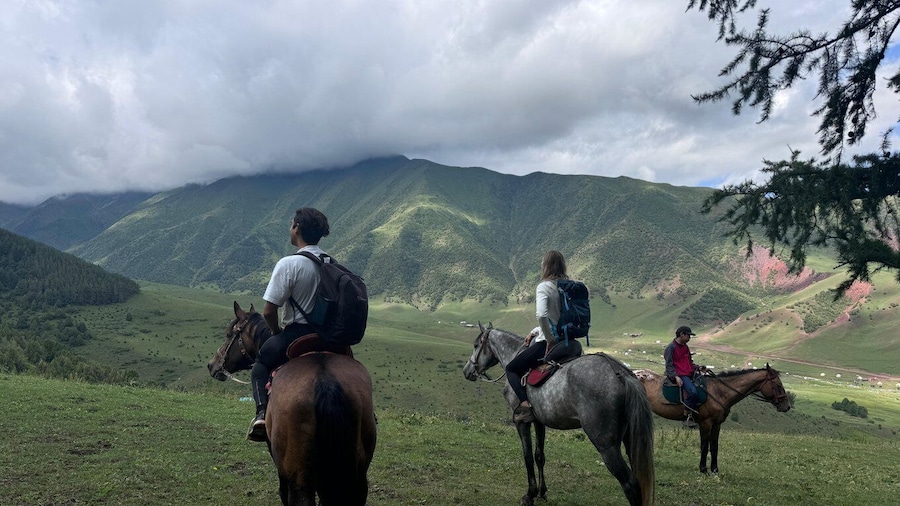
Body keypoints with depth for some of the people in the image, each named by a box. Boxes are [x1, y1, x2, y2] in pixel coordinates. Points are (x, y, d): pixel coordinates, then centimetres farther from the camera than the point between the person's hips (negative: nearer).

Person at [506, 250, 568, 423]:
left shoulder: (544, 287, -15)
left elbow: (541, 315, -32)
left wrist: (550, 339, -20)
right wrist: (535, 332, 17)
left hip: (547, 343, -8)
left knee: (511, 369, 8)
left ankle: (525, 405, -12)